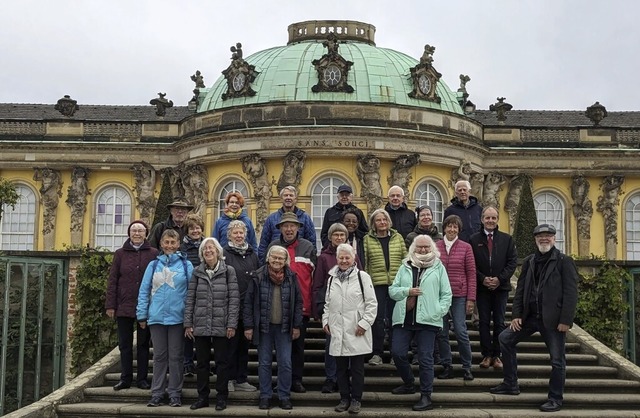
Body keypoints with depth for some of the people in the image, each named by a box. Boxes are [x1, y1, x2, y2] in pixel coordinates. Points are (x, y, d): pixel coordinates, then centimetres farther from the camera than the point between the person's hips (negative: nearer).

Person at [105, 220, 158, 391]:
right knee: (125, 344, 5)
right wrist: (110, 305, -2)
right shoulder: (120, 254, 5)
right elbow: (112, 280, 4)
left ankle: (142, 378, 13)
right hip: (124, 305, 1)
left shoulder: (153, 254, 3)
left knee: (143, 343, 6)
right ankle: (125, 378, 13)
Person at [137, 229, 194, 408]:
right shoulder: (154, 265, 7)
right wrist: (142, 315, 2)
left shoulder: (186, 265, 2)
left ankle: (175, 394, 12)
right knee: (159, 356, 8)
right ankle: (157, 394, 13)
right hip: (156, 317, 2)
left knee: (176, 357, 4)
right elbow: (144, 291, 7)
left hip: (177, 317, -2)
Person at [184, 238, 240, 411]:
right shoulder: (197, 272, 7)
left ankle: (221, 397, 14)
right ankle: (202, 397, 18)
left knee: (221, 362, 4)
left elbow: (234, 299, -4)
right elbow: (190, 298, 7)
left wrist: (232, 324, -9)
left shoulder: (228, 271, -1)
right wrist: (188, 323, 1)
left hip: (221, 326, -2)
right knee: (202, 362, 9)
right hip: (200, 325, 3)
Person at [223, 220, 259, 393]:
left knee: (244, 344, 11)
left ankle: (241, 379, 20)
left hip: (248, 307, 5)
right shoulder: (224, 254, -4)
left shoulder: (252, 254, 13)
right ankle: (229, 379, 12)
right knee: (231, 344, 2)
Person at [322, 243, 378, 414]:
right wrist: (325, 321, 10)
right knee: (341, 368, 10)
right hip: (337, 330, 4)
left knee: (357, 368, 3)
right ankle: (344, 398, 20)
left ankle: (356, 399, 13)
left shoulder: (362, 277, -4)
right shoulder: (332, 278, 12)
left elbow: (372, 303, -5)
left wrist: (365, 323, -11)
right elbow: (327, 303, 19)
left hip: (356, 331, -4)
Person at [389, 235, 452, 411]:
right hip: (404, 319, 3)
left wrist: (439, 311, -10)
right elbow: (392, 290, 9)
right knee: (397, 353, 1)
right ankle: (409, 383, 27)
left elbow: (446, 294, 3)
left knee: (425, 358, -1)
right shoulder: (405, 267, 12)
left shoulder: (438, 268, 5)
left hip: (427, 320, -3)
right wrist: (407, 291, -9)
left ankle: (426, 397, 8)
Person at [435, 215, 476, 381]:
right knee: (441, 333, 4)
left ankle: (467, 367, 9)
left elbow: (471, 274, 1)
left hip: (459, 295, -2)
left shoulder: (465, 247, 1)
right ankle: (447, 366, 15)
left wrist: (471, 298, -4)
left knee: (461, 332, -4)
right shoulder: (435, 247, 5)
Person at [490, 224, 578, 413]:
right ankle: (510, 384, 20)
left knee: (557, 359, 0)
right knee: (505, 338, 9)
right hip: (530, 317, 6)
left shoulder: (564, 261, -6)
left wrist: (566, 320, -17)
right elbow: (520, 289, 11)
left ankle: (555, 399, 15)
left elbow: (571, 293, -12)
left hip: (553, 319, -6)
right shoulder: (529, 261, 11)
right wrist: (516, 315, 2)